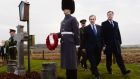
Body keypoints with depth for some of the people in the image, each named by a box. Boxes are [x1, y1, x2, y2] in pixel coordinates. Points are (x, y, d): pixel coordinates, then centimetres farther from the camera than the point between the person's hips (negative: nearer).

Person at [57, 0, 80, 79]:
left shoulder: (73, 19, -4)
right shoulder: (63, 21, 18)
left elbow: (77, 32, -8)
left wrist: (77, 43, -9)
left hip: (70, 43, -7)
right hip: (63, 44, 8)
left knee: (72, 62, -3)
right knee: (66, 62, 11)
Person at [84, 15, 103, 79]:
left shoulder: (99, 27, 10)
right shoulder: (86, 28, -1)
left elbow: (101, 37, 11)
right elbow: (85, 39, -2)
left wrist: (102, 45, 5)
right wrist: (84, 47, -5)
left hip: (98, 47, 4)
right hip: (90, 47, -4)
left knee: (98, 59, 10)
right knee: (92, 61, -5)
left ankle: (93, 69, 37)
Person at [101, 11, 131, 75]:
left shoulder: (116, 23, 15)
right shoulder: (104, 24, 1)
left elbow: (118, 33, 14)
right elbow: (103, 34, -4)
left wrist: (120, 41, 8)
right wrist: (104, 43, -10)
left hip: (116, 43, 3)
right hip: (108, 44, -3)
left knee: (119, 56, -3)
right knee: (109, 57, 5)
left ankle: (123, 71, -8)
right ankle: (109, 70, 18)